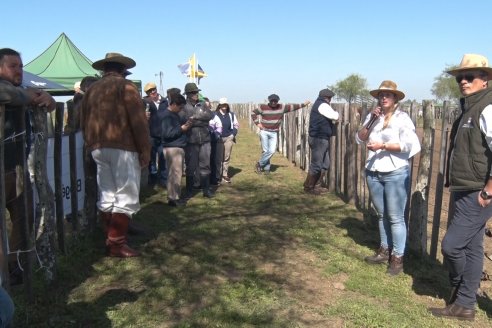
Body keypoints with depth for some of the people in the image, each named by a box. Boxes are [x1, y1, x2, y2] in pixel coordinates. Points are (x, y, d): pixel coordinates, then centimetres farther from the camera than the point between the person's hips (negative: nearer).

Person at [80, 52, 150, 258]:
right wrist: (145, 150, -8)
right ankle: (117, 244, -4)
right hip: (122, 148, -7)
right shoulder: (126, 87, -4)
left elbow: (84, 122, 16)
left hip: (98, 148, 7)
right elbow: (138, 121, -11)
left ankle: (110, 238, 21)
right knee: (125, 197, -3)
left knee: (106, 196, 13)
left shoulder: (91, 89, 15)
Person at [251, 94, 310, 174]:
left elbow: (292, 106, 7)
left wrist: (303, 104, 4)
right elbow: (253, 113, 6)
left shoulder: (282, 107, 1)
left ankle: (259, 164, 7)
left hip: (274, 133, 3)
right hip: (264, 132, -2)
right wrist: (257, 123, -2)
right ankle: (266, 167, 10)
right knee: (266, 150, -6)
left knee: (272, 151, -7)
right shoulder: (263, 107, -5)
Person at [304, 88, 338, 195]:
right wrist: (336, 113, 6)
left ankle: (310, 184, 21)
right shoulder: (323, 105, -12)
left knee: (324, 164, 14)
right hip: (319, 139, -11)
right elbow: (335, 116, -15)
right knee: (316, 165, -5)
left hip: (322, 138, 11)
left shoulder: (319, 104, 21)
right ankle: (308, 187, 6)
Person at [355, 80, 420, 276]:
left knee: (395, 217, -2)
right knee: (381, 214, 16)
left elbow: (410, 145, -14)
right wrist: (371, 121, -8)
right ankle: (384, 251, 28)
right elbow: (359, 139, 3)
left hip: (396, 174, -5)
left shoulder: (402, 118, -7)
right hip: (373, 172, 6)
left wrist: (382, 146, -18)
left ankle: (397, 258, 8)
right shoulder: (373, 116, 9)